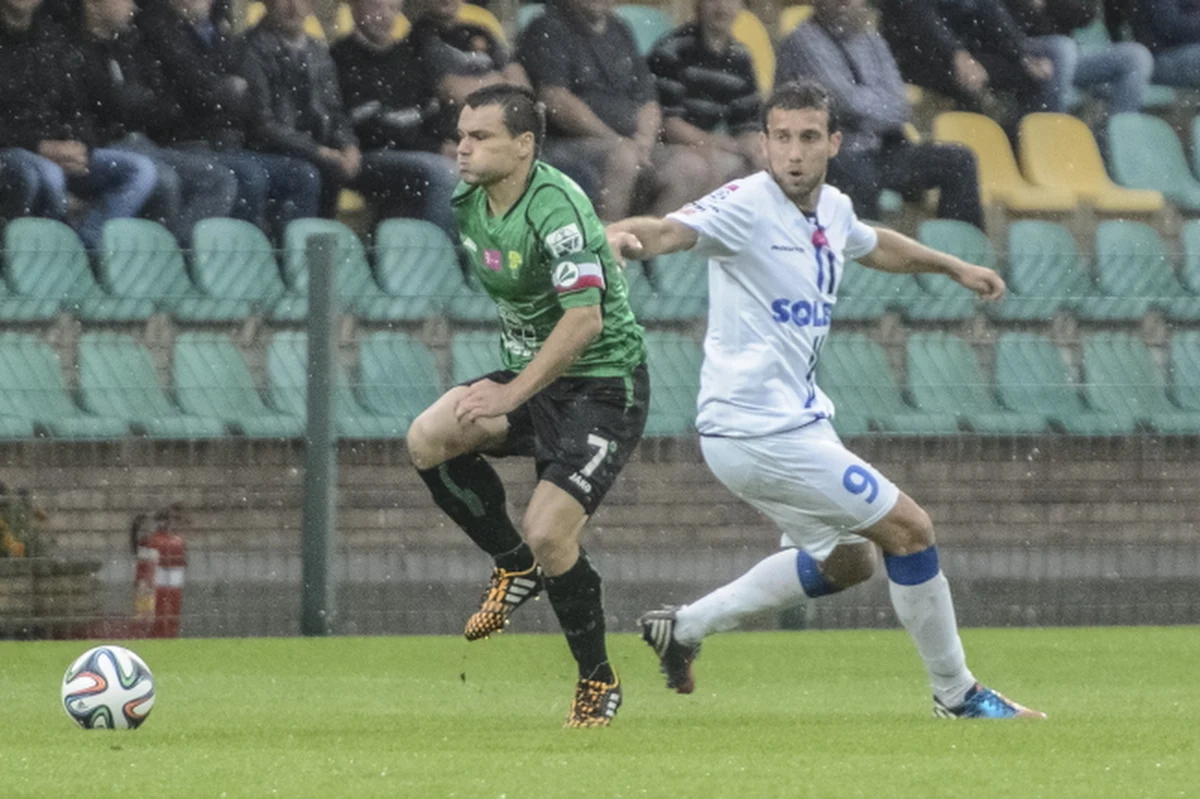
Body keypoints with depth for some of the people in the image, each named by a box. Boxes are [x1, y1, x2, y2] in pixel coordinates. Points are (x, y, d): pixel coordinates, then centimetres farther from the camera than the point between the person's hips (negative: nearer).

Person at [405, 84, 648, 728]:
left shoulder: (556, 209, -23)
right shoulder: (468, 206, 3)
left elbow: (584, 319, -30)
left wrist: (512, 394, -32)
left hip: (602, 384, -8)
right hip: (528, 372, 8)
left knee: (548, 533, -18)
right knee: (428, 439, -18)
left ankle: (598, 681, 4)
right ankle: (513, 568, 5)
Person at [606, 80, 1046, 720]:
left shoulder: (832, 210, 8)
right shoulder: (747, 206, -18)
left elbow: (874, 245, 31)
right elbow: (673, 231, -36)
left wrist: (955, 267, 42)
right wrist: (623, 236, -58)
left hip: (796, 419, 10)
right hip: (758, 427, -10)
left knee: (848, 559, 24)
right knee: (909, 529, -5)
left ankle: (685, 627, 25)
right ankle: (956, 695, 10)